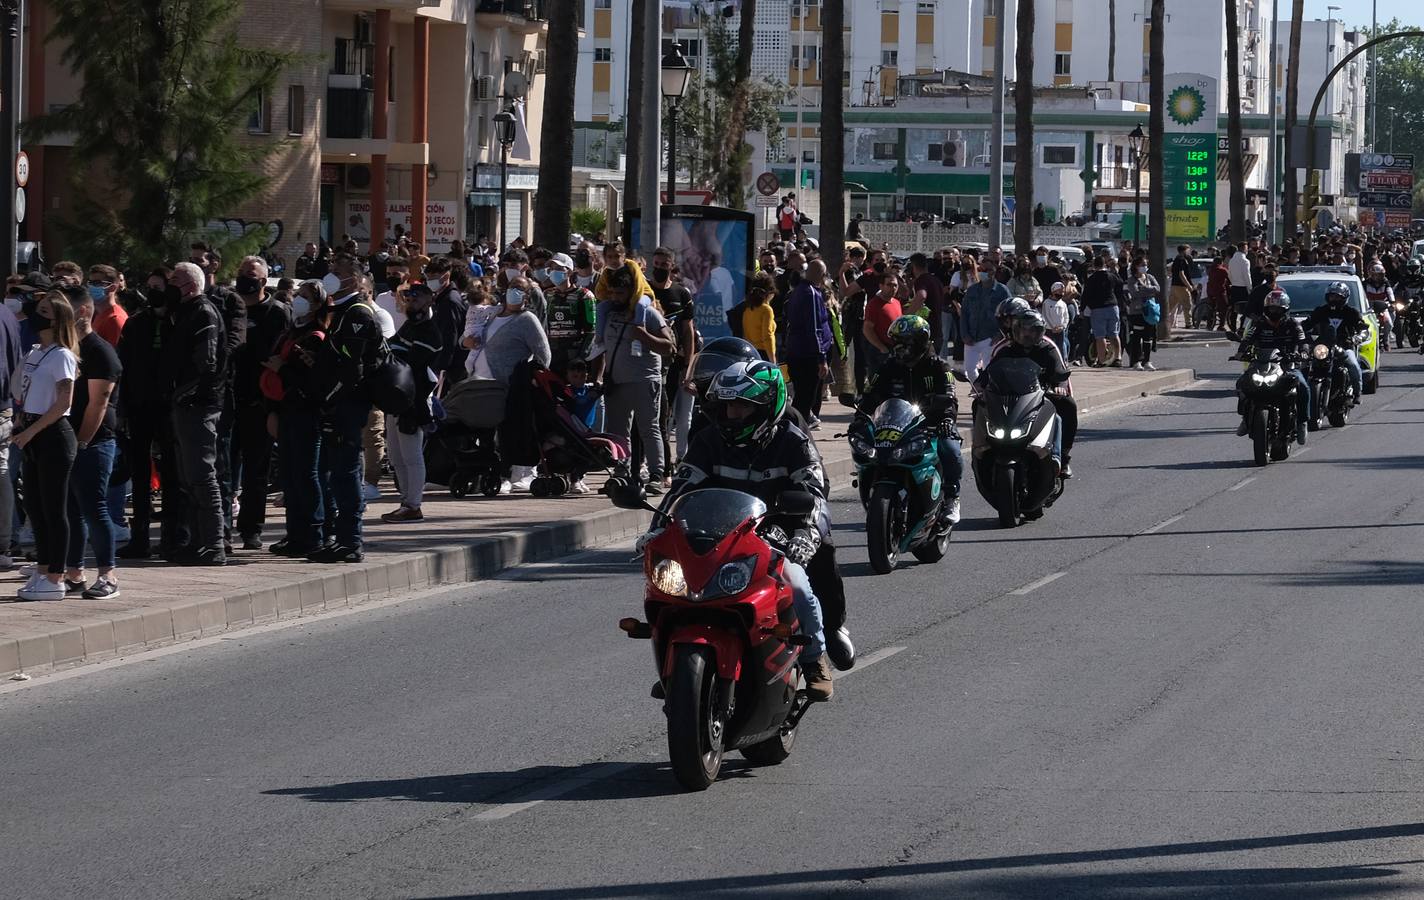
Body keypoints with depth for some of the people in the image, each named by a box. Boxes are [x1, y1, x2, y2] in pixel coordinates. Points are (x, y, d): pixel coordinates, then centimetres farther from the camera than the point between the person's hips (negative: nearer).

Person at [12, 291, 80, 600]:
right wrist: (21, 419, 6)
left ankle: (55, 580, -1)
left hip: (53, 435, -9)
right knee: (33, 504, 13)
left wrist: (31, 431, -16)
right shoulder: (34, 352, 13)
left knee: (54, 508, -4)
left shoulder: (61, 356, -12)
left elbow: (63, 403, -17)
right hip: (33, 437, 9)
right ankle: (43, 571, 22)